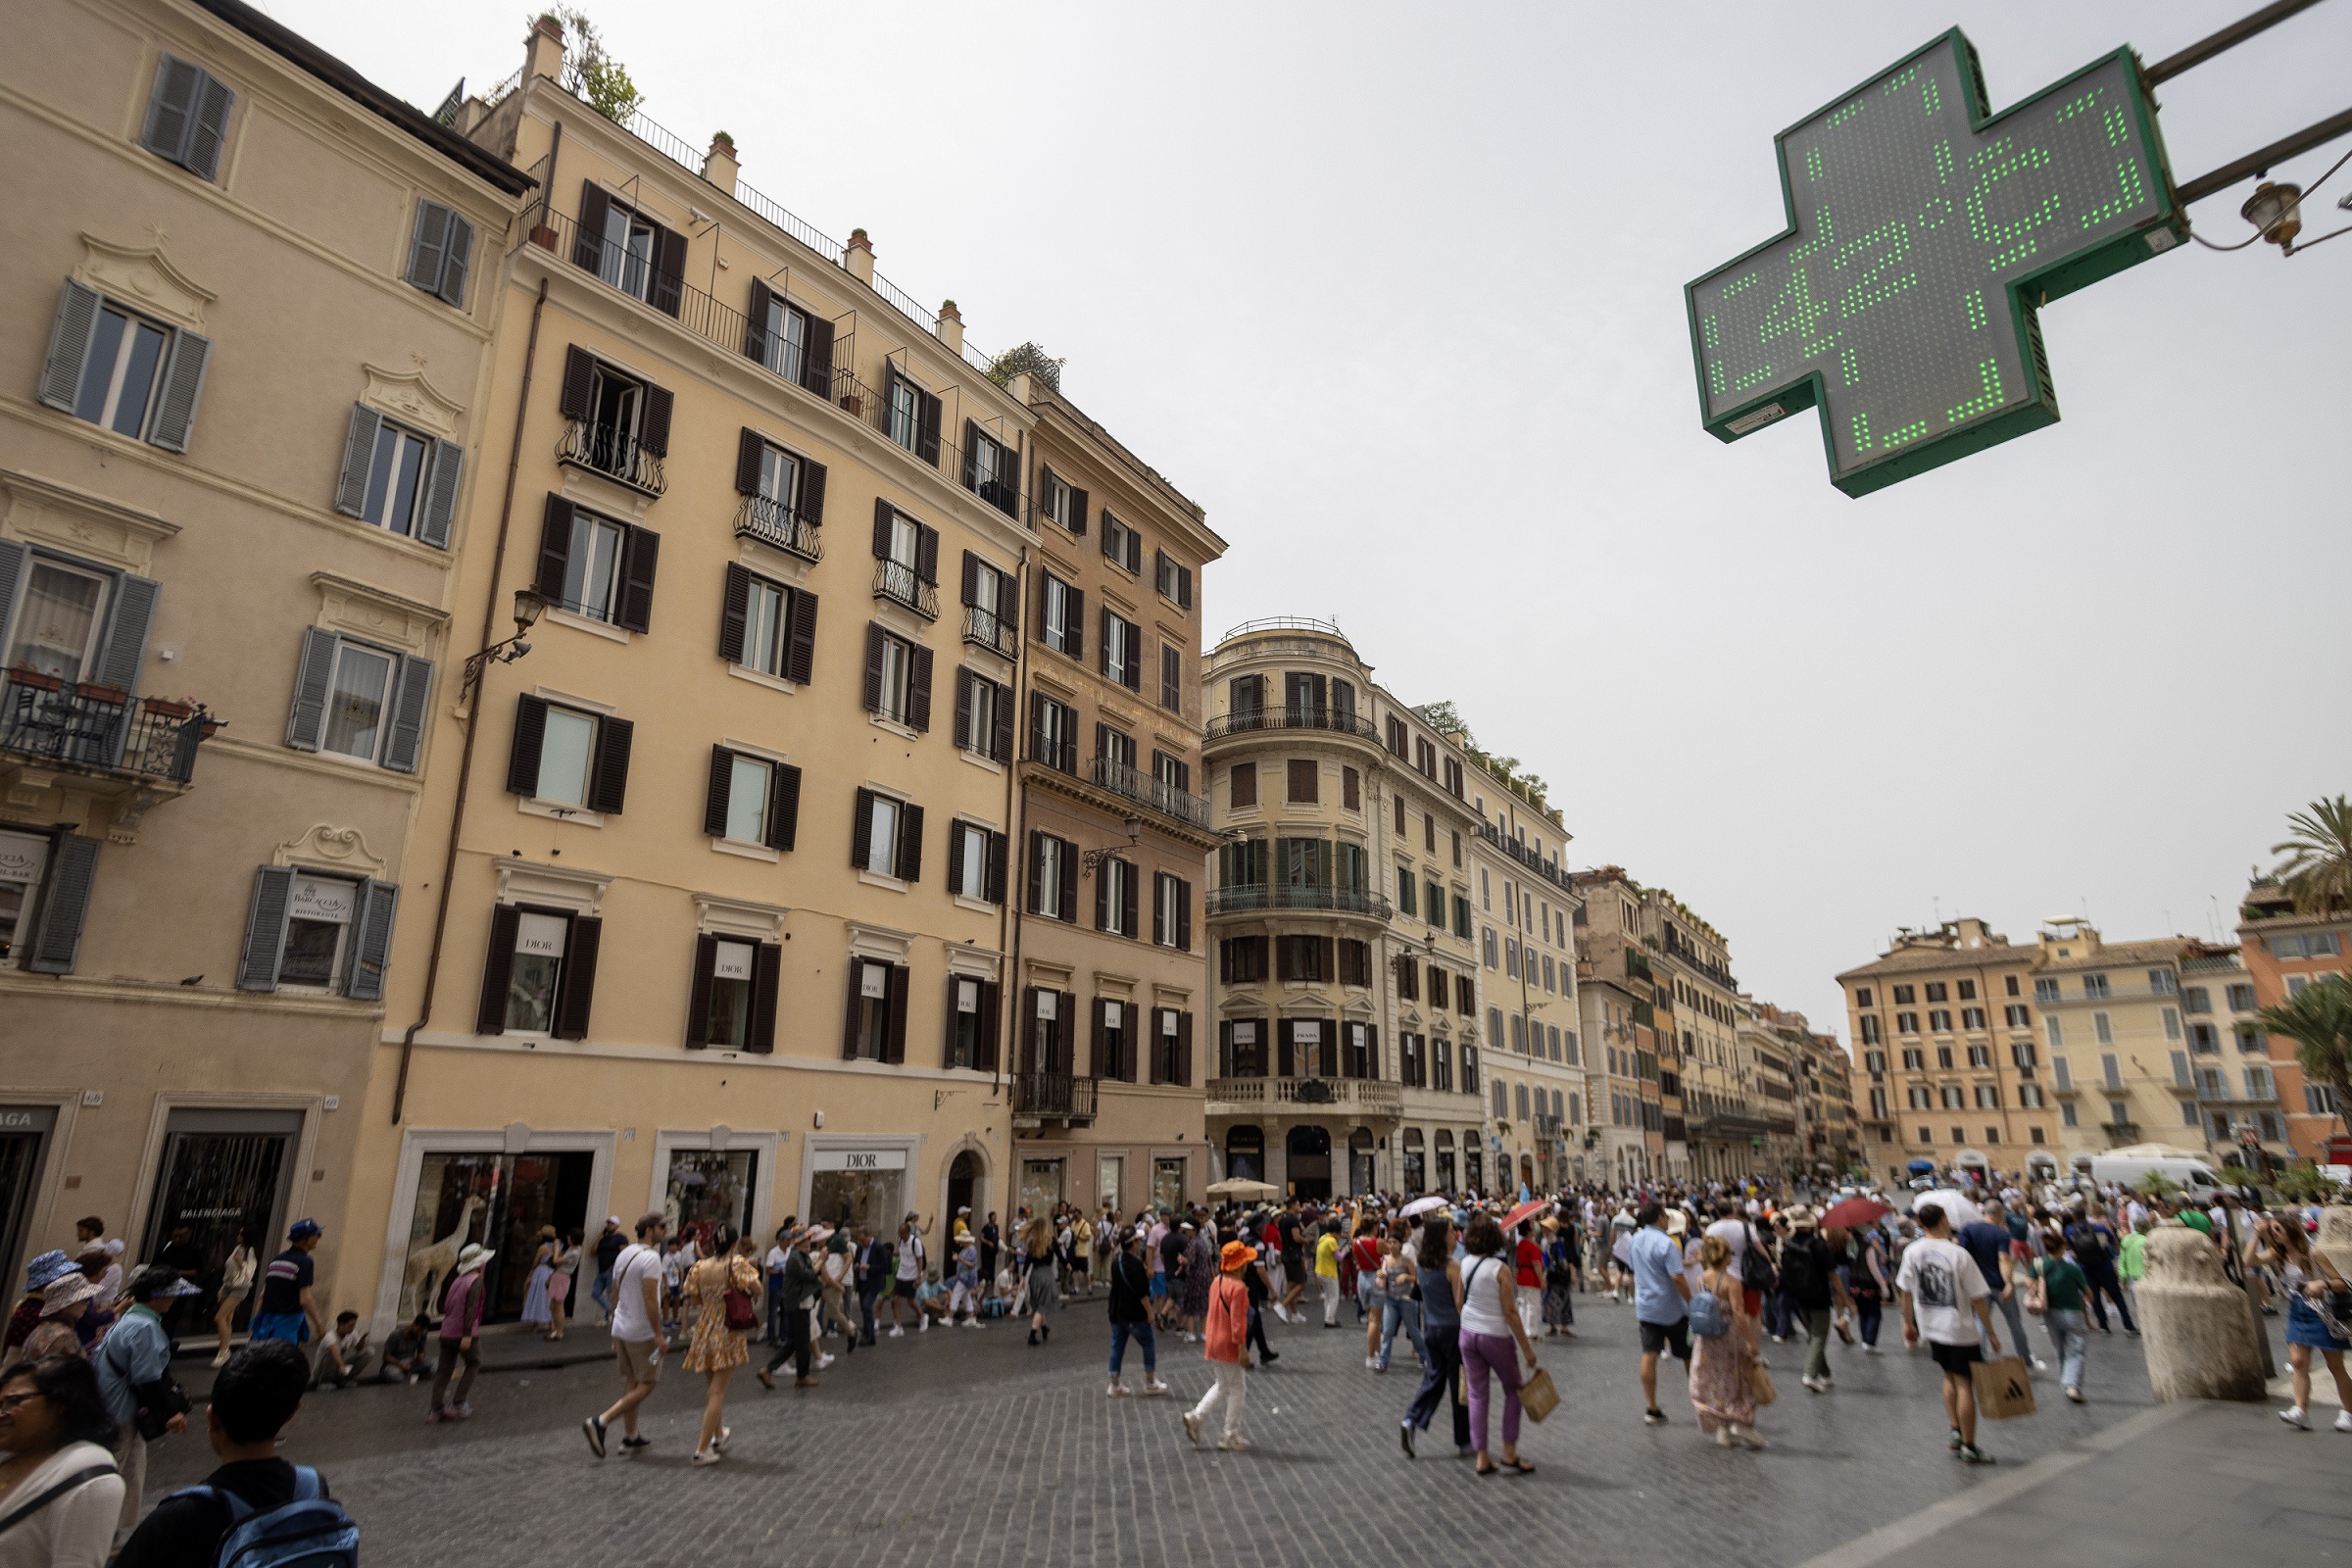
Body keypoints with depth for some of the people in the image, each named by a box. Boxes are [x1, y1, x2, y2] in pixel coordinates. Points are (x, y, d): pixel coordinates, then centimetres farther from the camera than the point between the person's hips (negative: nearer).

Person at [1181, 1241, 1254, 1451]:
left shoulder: (1217, 1282, 6)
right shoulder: (1238, 1288, -21)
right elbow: (1237, 1322, -23)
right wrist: (1243, 1349, -18)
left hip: (1213, 1344, 8)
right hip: (1229, 1346, -8)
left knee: (1222, 1386, 23)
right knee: (1236, 1389, 7)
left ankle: (1195, 1417, 14)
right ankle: (1231, 1437, 15)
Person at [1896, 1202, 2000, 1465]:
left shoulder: (1912, 1252, -4)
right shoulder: (1958, 1254, -17)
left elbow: (1905, 1292, 3)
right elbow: (1977, 1298, -14)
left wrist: (1908, 1323, 15)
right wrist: (1991, 1332, -3)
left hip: (1930, 1327, 5)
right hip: (1959, 1330, -5)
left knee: (1950, 1378, 22)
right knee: (1965, 1384, 3)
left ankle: (1956, 1432, 23)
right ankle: (1969, 1447, 9)